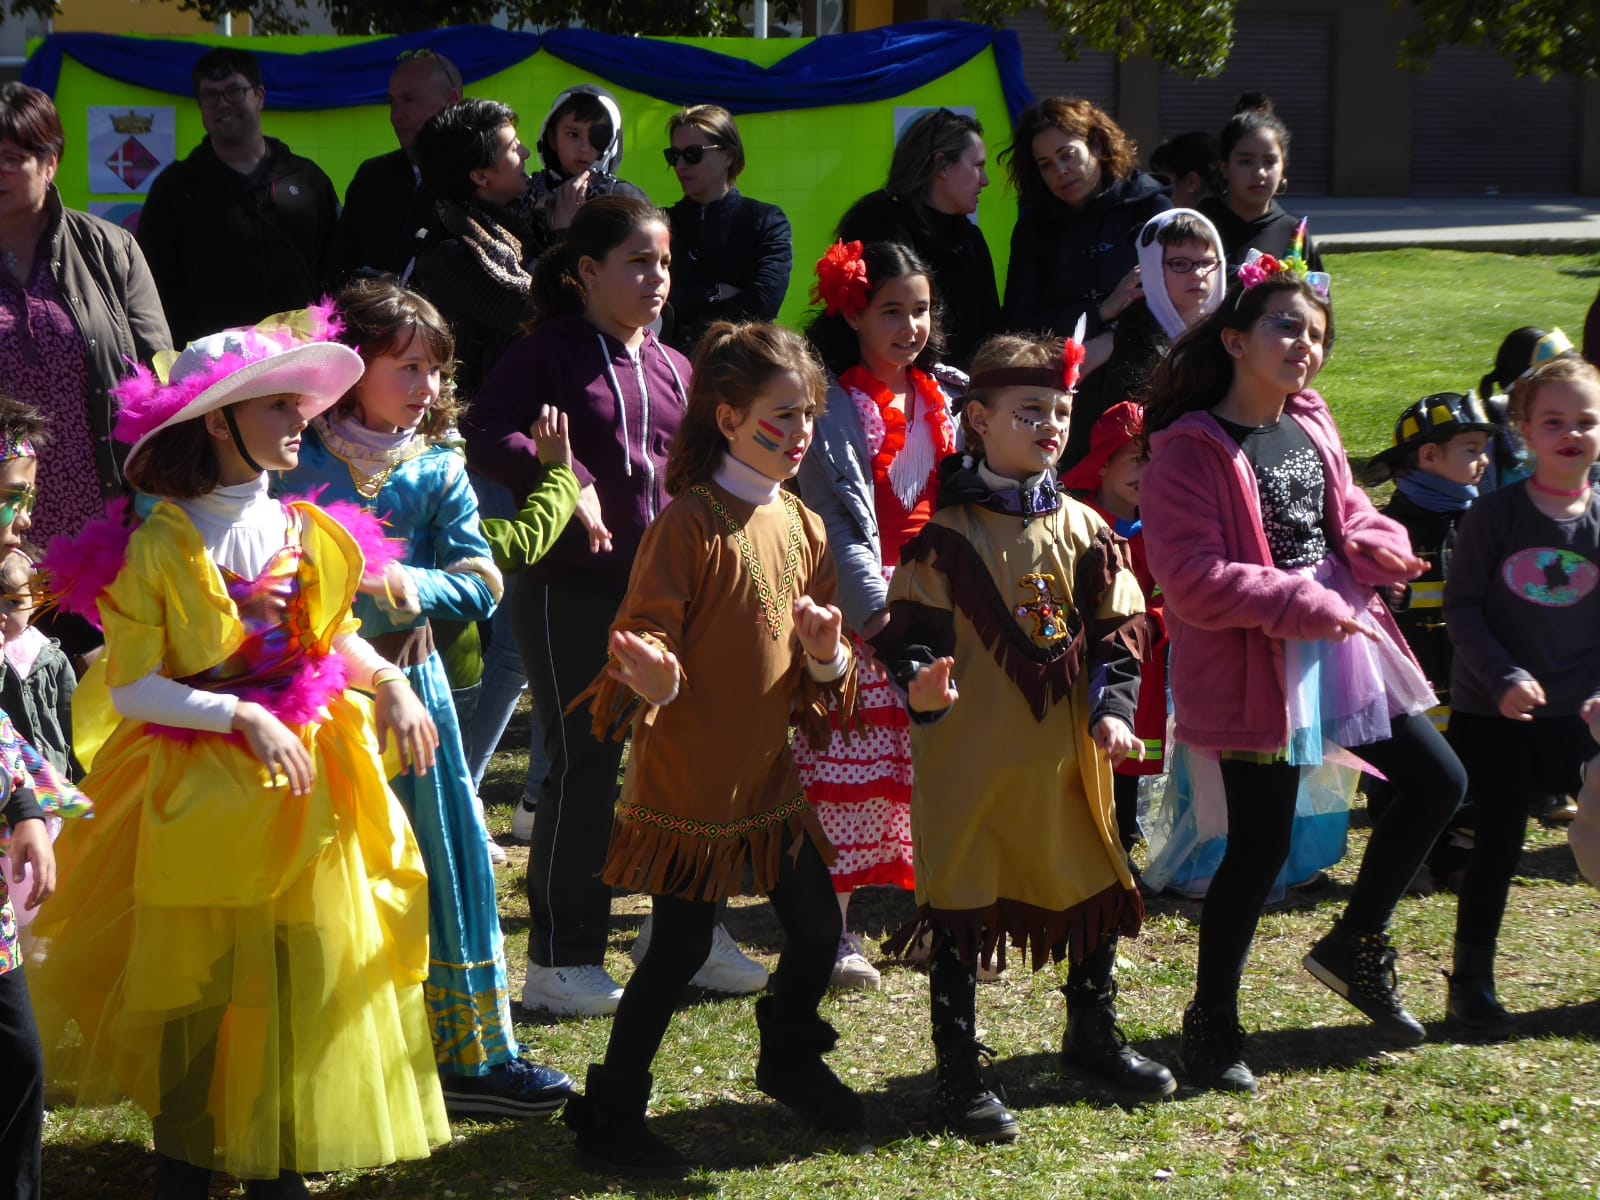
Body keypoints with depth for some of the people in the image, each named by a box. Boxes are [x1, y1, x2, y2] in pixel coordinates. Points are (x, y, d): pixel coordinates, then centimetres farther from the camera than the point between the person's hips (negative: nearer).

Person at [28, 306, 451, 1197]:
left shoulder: (307, 534, 5)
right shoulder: (160, 546, -12)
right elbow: (130, 689, -14)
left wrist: (387, 680, -1)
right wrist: (240, 715, -23)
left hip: (304, 786, 5)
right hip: (199, 789, -5)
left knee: (303, 979, 6)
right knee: (201, 985, 2)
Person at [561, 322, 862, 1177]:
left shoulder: (803, 528, 8)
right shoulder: (690, 524, -15)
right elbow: (645, 634, -16)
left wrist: (827, 659, -7)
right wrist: (652, 679, -38)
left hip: (769, 776, 7)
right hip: (688, 777, -7)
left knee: (817, 928, 12)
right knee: (681, 947, -3)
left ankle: (789, 1062, 40)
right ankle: (611, 1120, 10)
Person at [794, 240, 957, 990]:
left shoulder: (940, 396, 12)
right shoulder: (833, 404, -8)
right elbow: (844, 519, -15)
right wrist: (875, 611, -21)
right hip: (857, 615, -6)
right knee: (849, 767, -5)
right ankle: (833, 929, 2)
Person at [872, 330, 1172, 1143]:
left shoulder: (1085, 532, 6)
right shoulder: (945, 537, -8)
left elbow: (1117, 630, 9)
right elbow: (908, 629, -8)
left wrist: (1113, 707, -4)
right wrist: (921, 684, -28)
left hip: (1066, 756, 5)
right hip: (971, 756, -5)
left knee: (1092, 890, 16)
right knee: (960, 913, 1)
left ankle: (1093, 1038, 37)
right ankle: (957, 1074, 11)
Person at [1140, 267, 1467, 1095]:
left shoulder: (1311, 428, 10)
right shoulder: (1189, 450, -14)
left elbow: (1350, 519, 19)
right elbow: (1192, 581, -20)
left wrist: (1378, 548, -6)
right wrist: (1307, 605, -22)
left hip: (1341, 644, 8)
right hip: (1253, 664, -8)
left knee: (1439, 784, 11)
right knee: (1261, 845, -3)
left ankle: (1355, 945, 27)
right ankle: (1210, 1022, 14)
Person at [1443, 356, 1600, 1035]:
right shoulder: (1495, 514, -7)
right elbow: (1461, 607, -6)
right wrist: (1504, 677, -17)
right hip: (1492, 713, -2)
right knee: (1497, 842, 3)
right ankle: (1472, 981, 17)